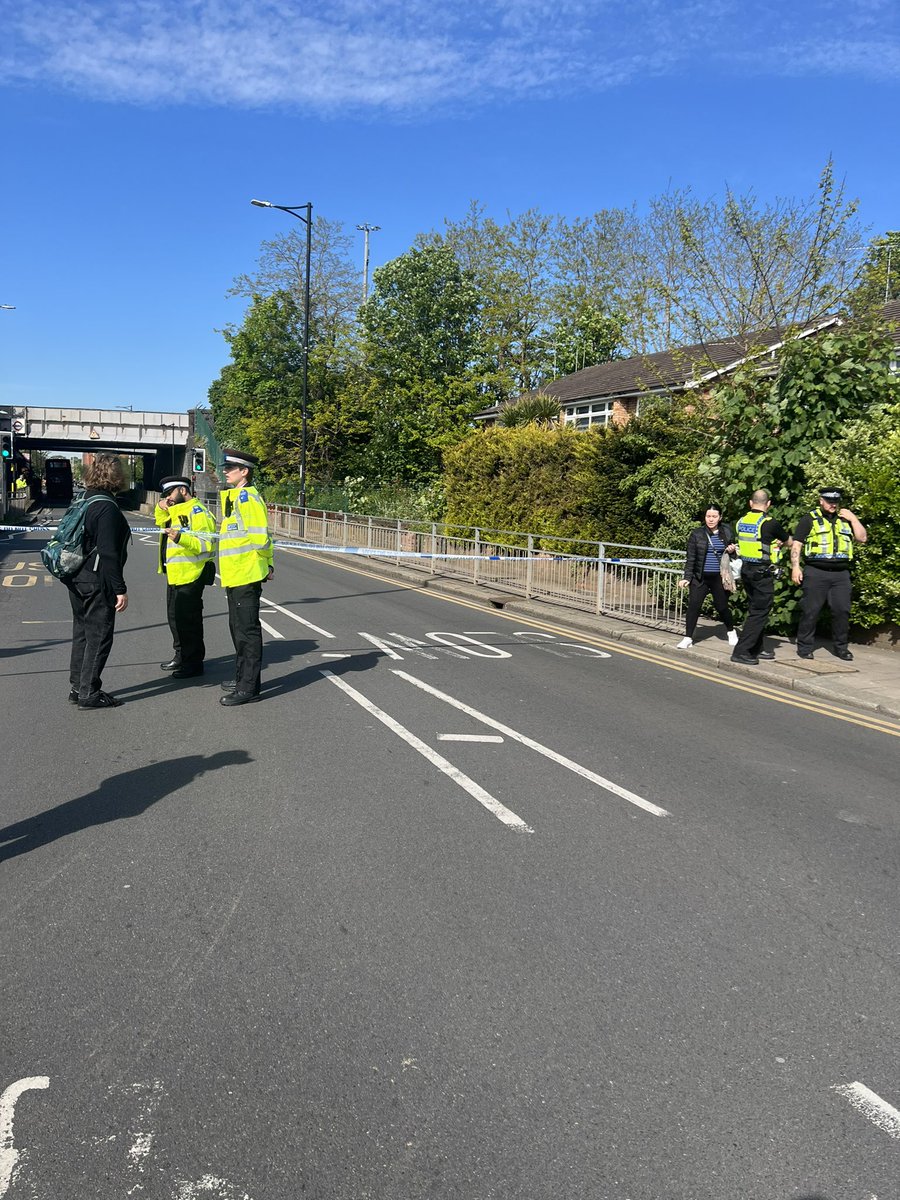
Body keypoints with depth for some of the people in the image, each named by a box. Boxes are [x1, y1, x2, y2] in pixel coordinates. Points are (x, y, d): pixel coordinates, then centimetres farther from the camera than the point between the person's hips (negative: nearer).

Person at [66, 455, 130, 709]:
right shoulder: (107, 508, -18)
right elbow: (109, 554, -22)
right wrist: (120, 589, -19)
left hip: (77, 581, 9)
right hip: (97, 584, -9)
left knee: (82, 633, 16)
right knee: (99, 636, -1)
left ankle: (77, 687, 24)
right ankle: (88, 693, 3)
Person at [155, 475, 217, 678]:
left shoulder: (197, 511, -14)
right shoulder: (175, 510, 16)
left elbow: (206, 543, -23)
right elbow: (160, 523, 31)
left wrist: (181, 538, -37)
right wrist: (161, 508, 11)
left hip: (190, 575, -10)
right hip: (174, 574, 10)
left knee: (189, 619, -5)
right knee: (175, 616, 18)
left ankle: (194, 663, 3)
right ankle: (181, 656, 30)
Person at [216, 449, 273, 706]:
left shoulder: (247, 496, -16)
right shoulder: (232, 496, 16)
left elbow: (260, 536, -24)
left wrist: (262, 560, -7)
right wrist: (268, 562, 16)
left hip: (246, 576, -11)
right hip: (234, 576, 11)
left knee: (247, 631, -5)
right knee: (238, 628, 19)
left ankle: (249, 687, 1)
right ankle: (242, 678, 32)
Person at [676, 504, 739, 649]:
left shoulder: (727, 532, 4)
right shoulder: (697, 534, -1)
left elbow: (734, 553, 17)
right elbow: (690, 557, -1)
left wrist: (732, 551, -7)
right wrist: (687, 577, -7)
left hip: (719, 577, 1)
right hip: (700, 577, -1)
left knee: (722, 606, 6)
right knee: (693, 605, -8)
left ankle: (731, 632, 33)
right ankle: (688, 638, 1)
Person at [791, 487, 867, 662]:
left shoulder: (845, 519, 18)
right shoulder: (809, 519, 5)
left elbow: (863, 538, 11)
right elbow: (796, 545, 1)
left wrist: (853, 518, 3)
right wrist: (795, 567, -9)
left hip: (841, 574, 4)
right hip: (816, 573, -4)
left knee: (842, 610, 2)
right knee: (810, 610, -3)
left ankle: (841, 647, 14)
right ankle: (804, 647, 6)